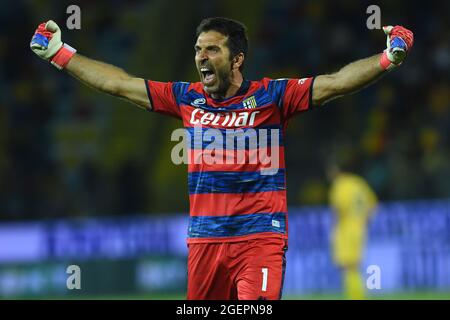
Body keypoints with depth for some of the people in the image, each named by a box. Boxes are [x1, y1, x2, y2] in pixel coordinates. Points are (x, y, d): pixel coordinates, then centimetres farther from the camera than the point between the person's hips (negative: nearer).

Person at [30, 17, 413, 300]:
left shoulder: (270, 96, -2)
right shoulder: (187, 98, 10)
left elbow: (334, 83, -11)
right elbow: (119, 83, 16)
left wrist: (389, 58, -25)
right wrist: (58, 53, 18)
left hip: (260, 237, -4)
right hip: (204, 241, 4)